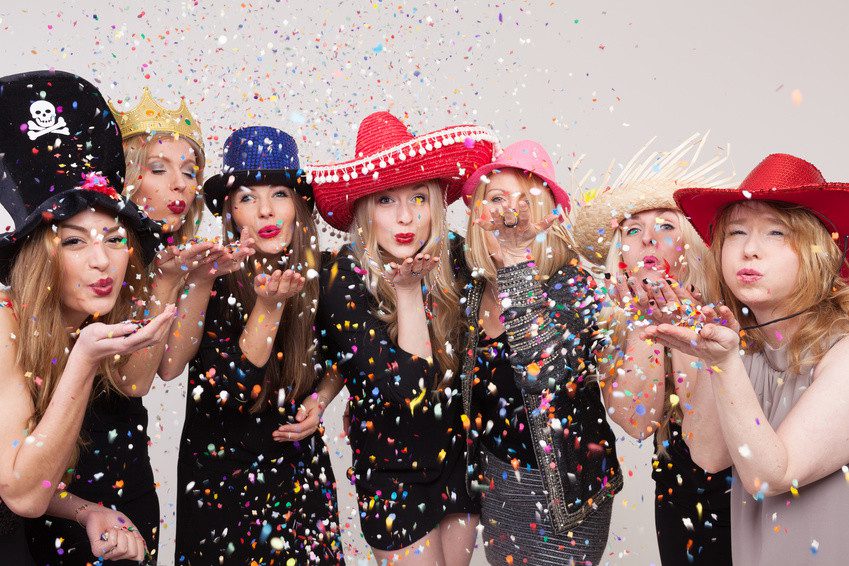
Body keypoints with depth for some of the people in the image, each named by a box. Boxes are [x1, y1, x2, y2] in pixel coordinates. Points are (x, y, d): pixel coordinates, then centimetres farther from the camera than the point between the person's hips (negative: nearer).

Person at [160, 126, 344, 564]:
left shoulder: (319, 277, -7)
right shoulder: (213, 280, -17)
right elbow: (233, 393, -24)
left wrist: (320, 400, -9)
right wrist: (269, 305, -32)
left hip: (299, 469, 3)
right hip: (222, 474, -2)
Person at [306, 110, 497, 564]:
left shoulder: (451, 259, -8)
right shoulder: (343, 279, -21)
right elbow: (410, 388, -25)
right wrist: (407, 291, -24)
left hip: (460, 457, 4)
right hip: (394, 474, -4)